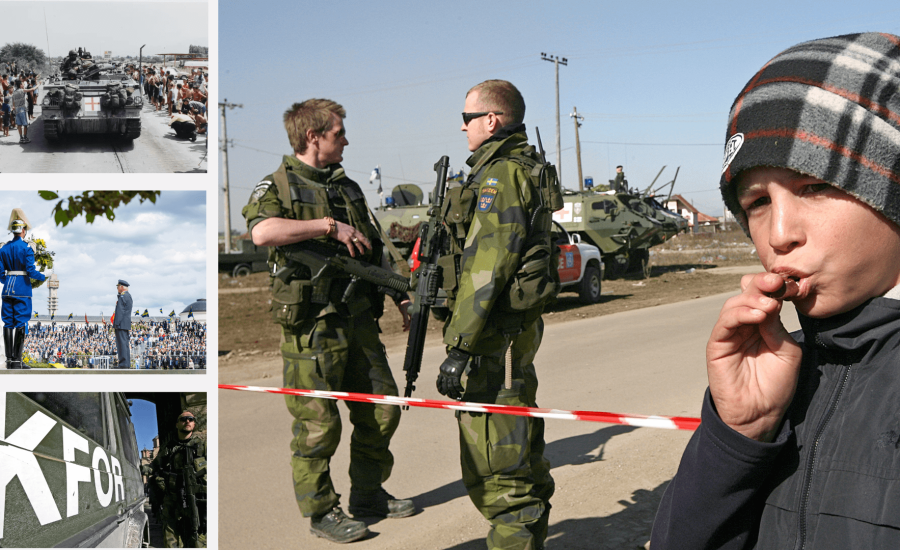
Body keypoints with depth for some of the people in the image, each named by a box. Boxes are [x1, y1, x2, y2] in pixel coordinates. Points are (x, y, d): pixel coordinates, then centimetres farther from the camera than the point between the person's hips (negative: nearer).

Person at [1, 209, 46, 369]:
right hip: (22, 288, -5)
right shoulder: (26, 247, -9)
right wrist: (44, 276, 5)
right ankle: (17, 360, -7)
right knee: (21, 323, -4)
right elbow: (31, 271, -13)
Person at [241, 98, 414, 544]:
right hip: (311, 325, -7)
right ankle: (321, 511, 15)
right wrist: (329, 225, -23)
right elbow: (263, 232, -27)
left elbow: (375, 251, 24)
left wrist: (401, 297, 17)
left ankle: (369, 495, 28)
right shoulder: (276, 186, -4)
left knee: (382, 411, 11)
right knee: (318, 423, -1)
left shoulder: (348, 187, 17)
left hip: (359, 318, 7)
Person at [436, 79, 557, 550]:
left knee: (497, 467, -5)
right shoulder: (522, 170, 18)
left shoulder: (499, 175, -15)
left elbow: (487, 267, -22)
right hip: (515, 332, 11)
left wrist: (460, 346, -23)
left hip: (494, 338, -11)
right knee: (517, 456, 19)